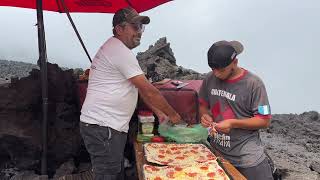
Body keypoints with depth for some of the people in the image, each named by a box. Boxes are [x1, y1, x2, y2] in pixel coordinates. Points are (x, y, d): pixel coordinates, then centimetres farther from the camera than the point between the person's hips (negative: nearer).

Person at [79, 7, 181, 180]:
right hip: (102, 127, -10)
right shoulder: (121, 51, -17)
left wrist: (160, 113, 13)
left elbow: (142, 89, 16)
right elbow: (148, 90, -16)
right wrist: (172, 113, -3)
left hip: (107, 126, 10)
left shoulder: (114, 49, 16)